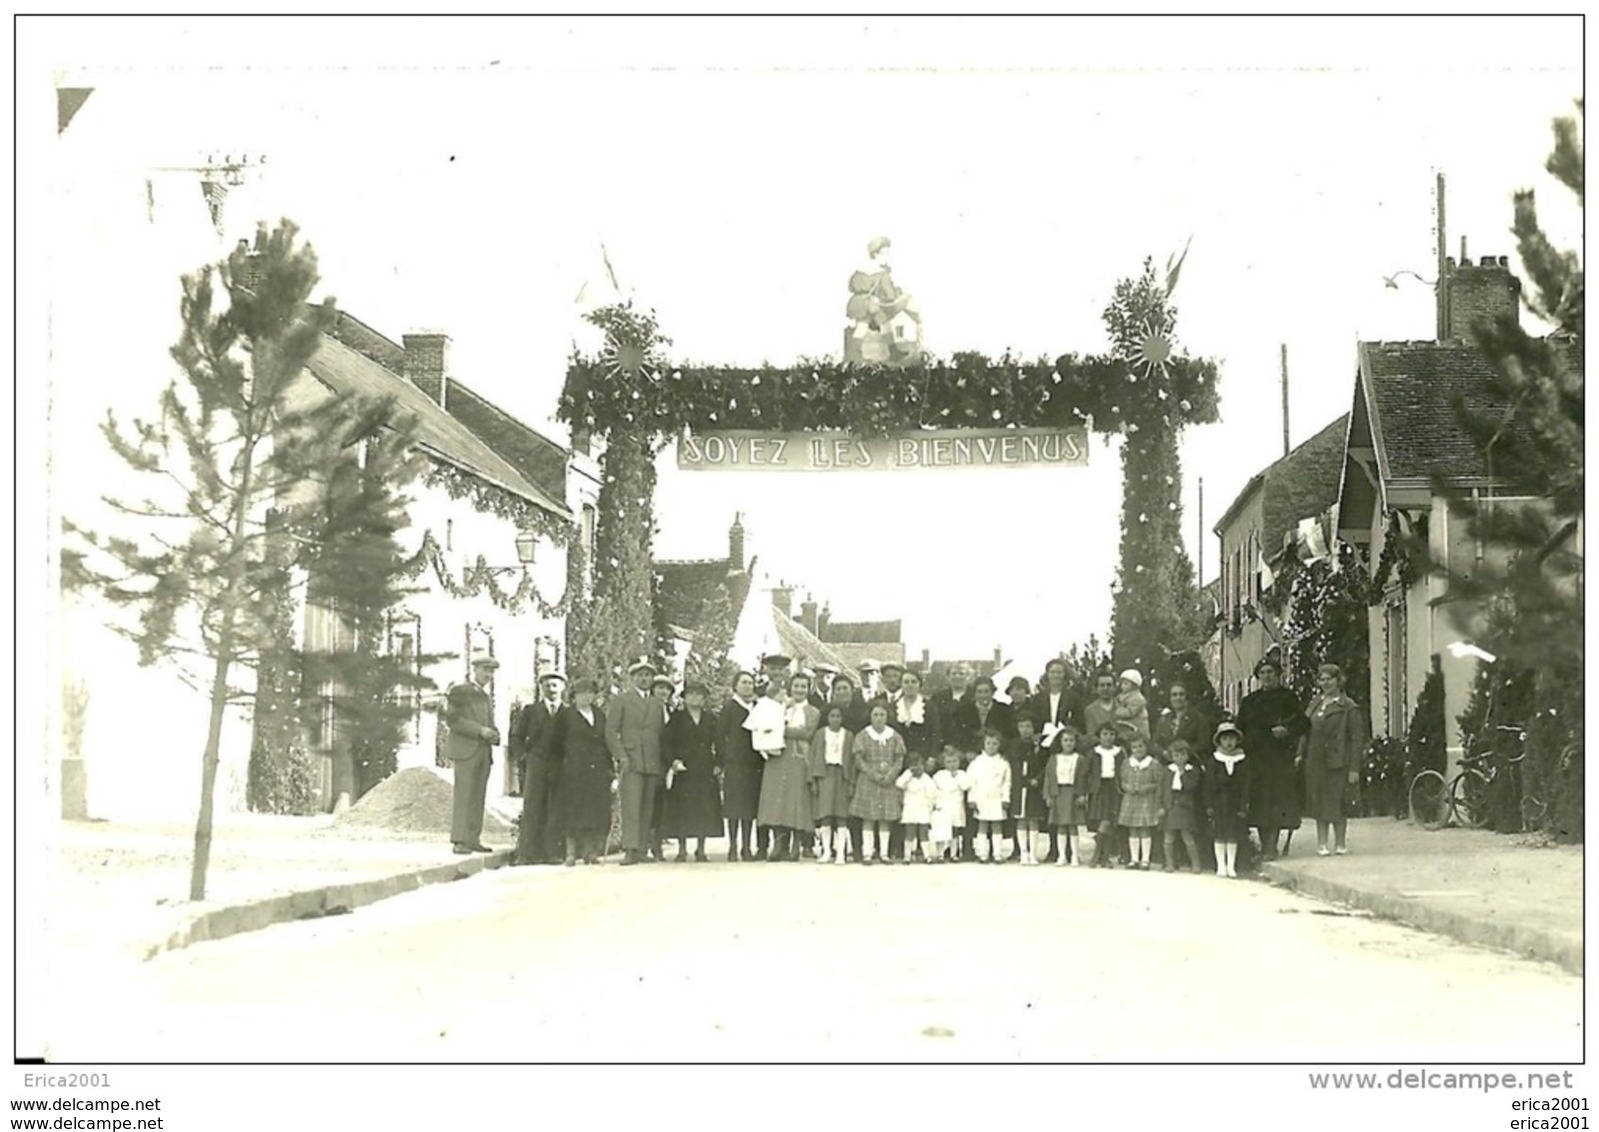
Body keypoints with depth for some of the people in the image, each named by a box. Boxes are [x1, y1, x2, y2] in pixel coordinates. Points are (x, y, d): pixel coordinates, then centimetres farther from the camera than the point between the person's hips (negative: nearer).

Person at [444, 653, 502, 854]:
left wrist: (493, 735, 3)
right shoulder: (459, 690, -1)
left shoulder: (486, 697, 22)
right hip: (465, 749, -7)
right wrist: (480, 731, -16)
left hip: (484, 751, 7)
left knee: (478, 797, 4)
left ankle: (473, 839, 6)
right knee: (463, 795, -9)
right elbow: (451, 719, -10)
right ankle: (459, 840, -9)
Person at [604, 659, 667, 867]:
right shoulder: (621, 701, 7)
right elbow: (611, 731, 1)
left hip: (653, 764, 4)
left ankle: (642, 850, 3)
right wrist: (621, 756, -11)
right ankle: (630, 850, -19)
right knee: (631, 807, -14)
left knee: (647, 810, 1)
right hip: (631, 762, -4)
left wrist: (663, 764, 12)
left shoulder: (659, 705, 21)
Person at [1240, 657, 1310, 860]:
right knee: (1259, 801, 2)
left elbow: (1304, 723, 2)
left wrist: (1287, 730, -14)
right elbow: (1240, 728, 15)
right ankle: (1264, 845, 9)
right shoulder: (1250, 701, 15)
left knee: (1278, 801, -9)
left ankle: (1271, 846, -10)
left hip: (1280, 755, -4)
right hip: (1256, 756, 4)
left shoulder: (1287, 697, 4)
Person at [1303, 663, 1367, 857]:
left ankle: (1341, 844, 8)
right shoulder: (1315, 703, 13)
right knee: (1318, 803, 7)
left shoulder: (1349, 708, -5)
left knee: (1336, 803, -3)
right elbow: (1305, 730, 17)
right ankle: (1321, 843, 13)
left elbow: (1357, 739, -8)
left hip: (1337, 763, -5)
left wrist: (1354, 768, -13)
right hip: (1314, 762, 5)